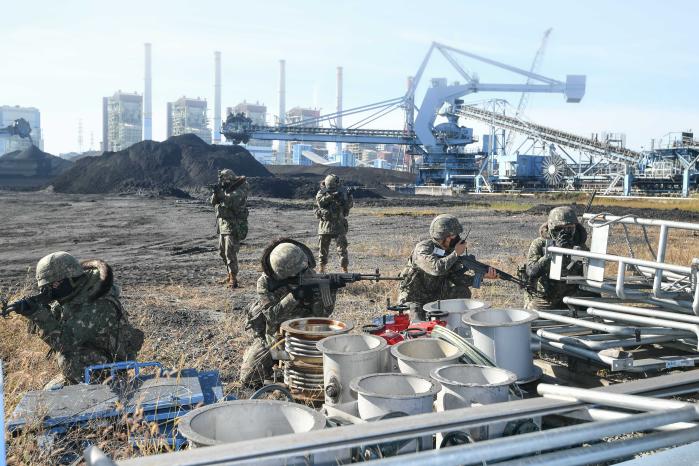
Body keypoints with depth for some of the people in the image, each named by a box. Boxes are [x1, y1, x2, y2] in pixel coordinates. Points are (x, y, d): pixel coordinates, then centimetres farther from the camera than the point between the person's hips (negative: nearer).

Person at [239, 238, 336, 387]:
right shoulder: (265, 283, -20)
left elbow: (322, 313, -16)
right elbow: (272, 316, -29)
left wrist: (329, 292, -35)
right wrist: (294, 296, -39)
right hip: (274, 337, -1)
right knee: (249, 378, -5)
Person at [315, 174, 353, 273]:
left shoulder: (343, 190, -2)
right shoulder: (322, 191, -3)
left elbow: (349, 205, -7)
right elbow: (319, 201, -23)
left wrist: (349, 197, -27)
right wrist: (331, 196, -36)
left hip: (339, 224, -1)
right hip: (325, 223, 1)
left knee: (342, 249, -7)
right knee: (322, 249, 9)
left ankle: (345, 271, -3)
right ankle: (322, 270, 23)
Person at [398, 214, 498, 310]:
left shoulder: (450, 250, -1)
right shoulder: (423, 248, -23)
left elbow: (458, 277, -8)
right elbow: (437, 268, -41)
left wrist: (482, 276, -22)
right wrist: (456, 254, -28)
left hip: (435, 295, 7)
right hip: (414, 300, -7)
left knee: (463, 291, -11)